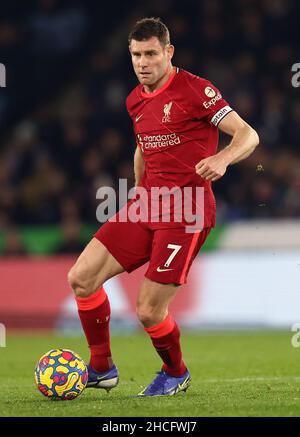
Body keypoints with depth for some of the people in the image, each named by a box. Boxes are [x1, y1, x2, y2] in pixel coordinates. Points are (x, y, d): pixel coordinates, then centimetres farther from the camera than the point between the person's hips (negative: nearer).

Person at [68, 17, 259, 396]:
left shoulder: (195, 90, -10)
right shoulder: (135, 101, 12)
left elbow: (248, 135, -13)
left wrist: (221, 159, -32)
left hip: (186, 213, -7)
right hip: (145, 205, 7)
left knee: (149, 311, -9)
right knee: (81, 277, -5)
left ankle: (176, 374, 22)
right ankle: (101, 369, 11)